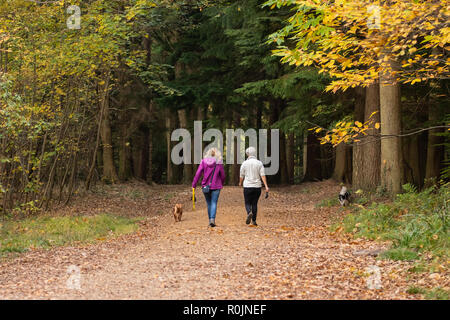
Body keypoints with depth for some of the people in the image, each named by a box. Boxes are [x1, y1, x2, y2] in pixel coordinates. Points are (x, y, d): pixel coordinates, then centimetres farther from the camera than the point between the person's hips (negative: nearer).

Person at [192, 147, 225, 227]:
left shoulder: (204, 161, -2)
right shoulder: (219, 163, -4)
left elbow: (198, 173, -6)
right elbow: (222, 175, 1)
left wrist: (194, 184, -3)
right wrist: (221, 184, 20)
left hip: (205, 186, 2)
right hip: (216, 186, -2)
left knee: (209, 203, 14)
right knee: (214, 203, -2)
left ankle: (210, 220, 19)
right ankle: (212, 219, -18)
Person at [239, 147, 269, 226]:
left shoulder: (245, 163, -3)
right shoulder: (259, 163, 0)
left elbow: (242, 176, 6)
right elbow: (263, 175, -8)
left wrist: (240, 183, 26)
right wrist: (266, 186, -12)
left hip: (247, 186, -2)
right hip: (257, 187, 2)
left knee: (248, 203, 8)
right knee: (254, 203, 12)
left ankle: (249, 213, -22)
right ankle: (254, 220, 11)